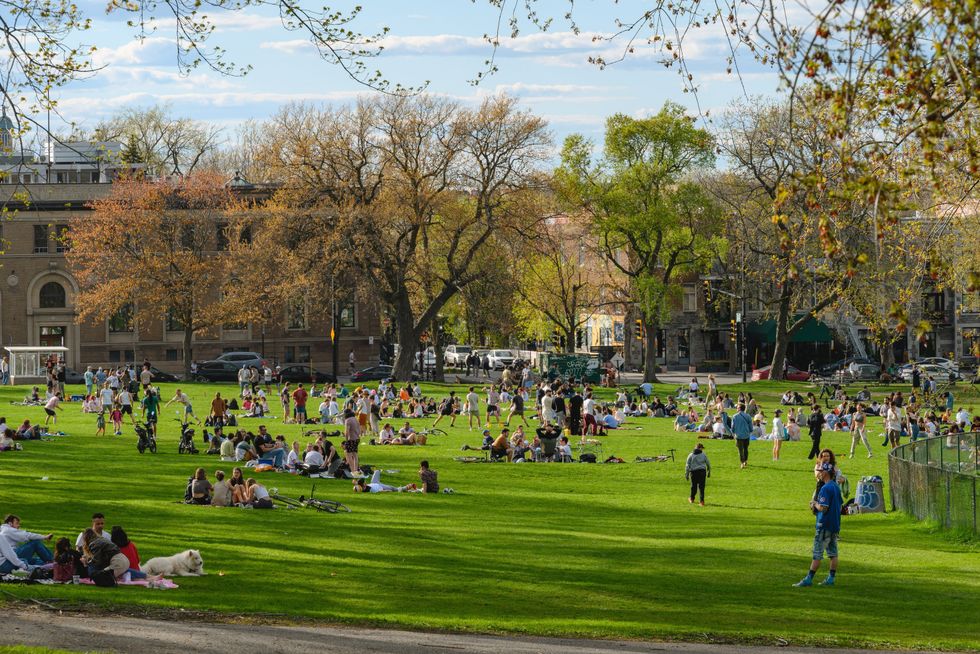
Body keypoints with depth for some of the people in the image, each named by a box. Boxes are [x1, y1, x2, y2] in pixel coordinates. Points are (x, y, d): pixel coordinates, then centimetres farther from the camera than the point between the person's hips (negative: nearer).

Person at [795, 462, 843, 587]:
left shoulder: (825, 488, -19)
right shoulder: (836, 487, 10)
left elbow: (823, 508, -25)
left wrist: (815, 504, -4)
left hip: (824, 525, -9)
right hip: (835, 525, 9)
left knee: (817, 554, -7)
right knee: (833, 553, 10)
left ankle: (809, 579, -6)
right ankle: (831, 578, 13)